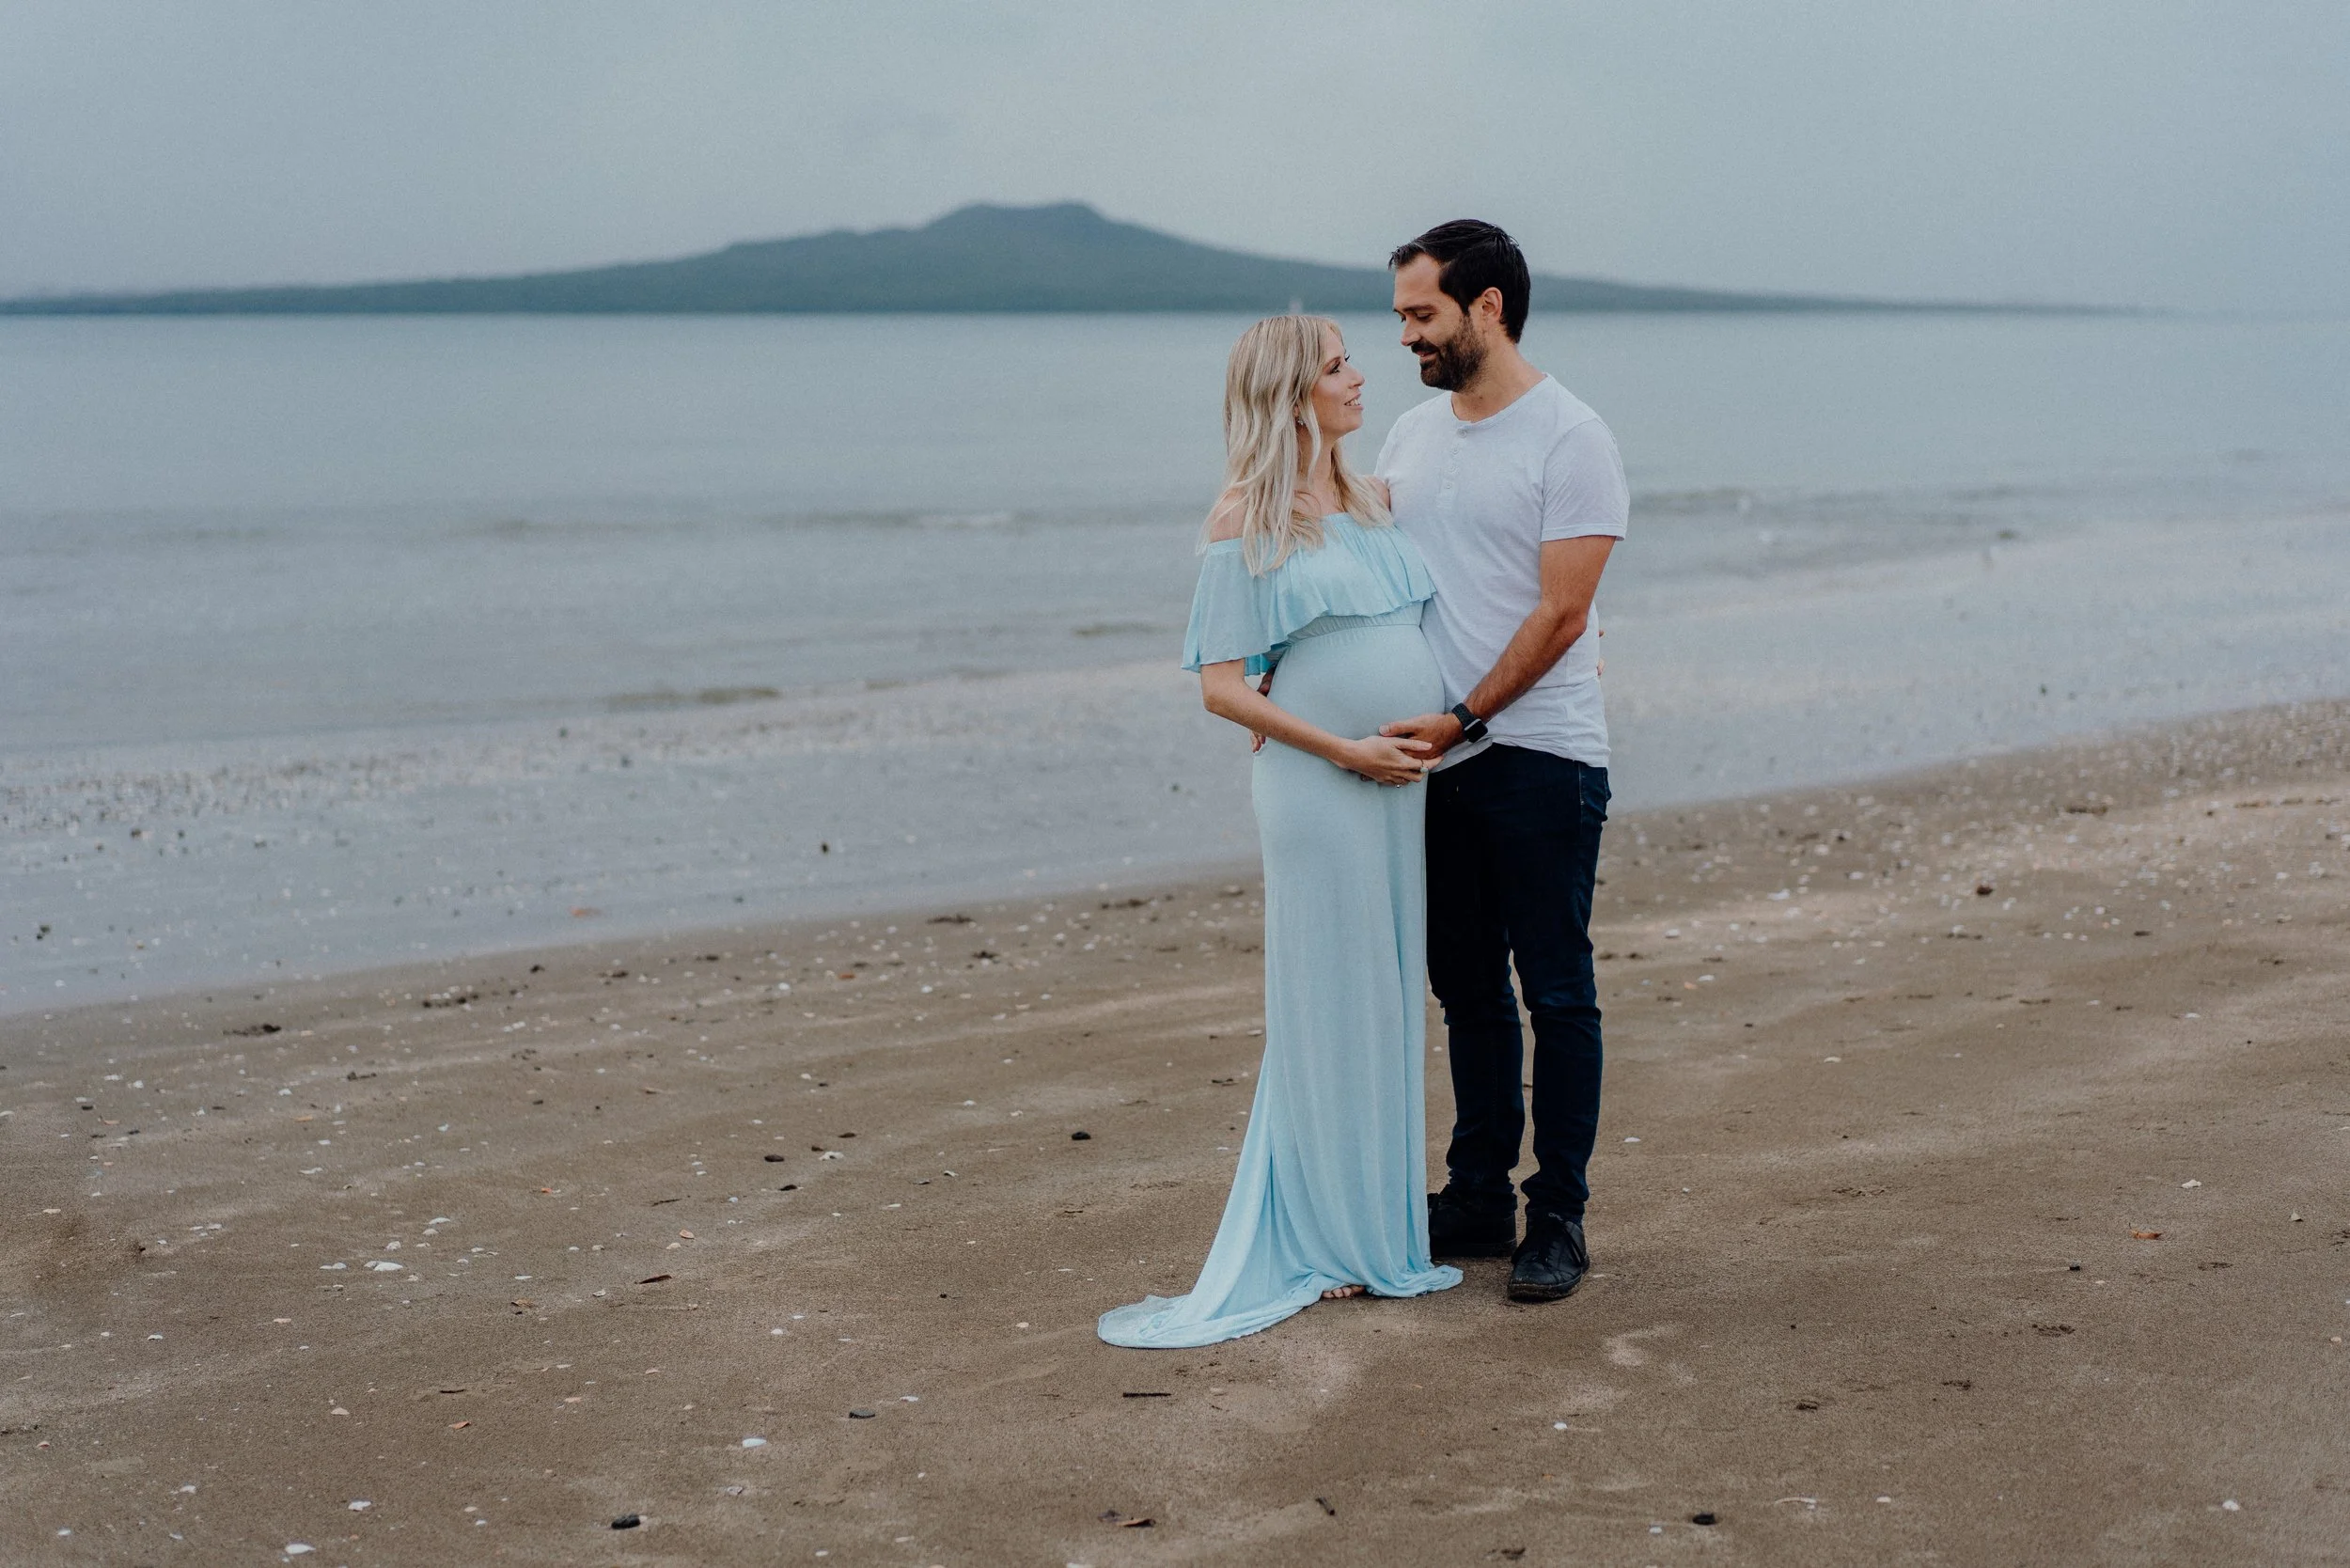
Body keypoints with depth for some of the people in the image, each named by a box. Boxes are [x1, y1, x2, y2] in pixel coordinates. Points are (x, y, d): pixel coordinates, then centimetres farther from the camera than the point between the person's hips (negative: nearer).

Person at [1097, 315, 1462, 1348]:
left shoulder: (1371, 505, 13)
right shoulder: (1246, 527, -7)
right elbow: (1222, 687, -11)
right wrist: (1345, 749, -16)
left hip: (1399, 787, 7)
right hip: (1316, 793, -7)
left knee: (1390, 1003, 11)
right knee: (1323, 1007, 0)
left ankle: (1380, 1231, 21)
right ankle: (1314, 1240, 12)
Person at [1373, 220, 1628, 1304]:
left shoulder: (1569, 437, -10)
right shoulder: (1412, 435, 12)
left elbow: (1560, 616, -14)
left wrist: (1464, 718, -18)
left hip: (1539, 759, -7)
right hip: (1441, 763, 7)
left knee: (1557, 995, 1)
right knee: (1468, 992, 14)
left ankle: (1558, 1219, 8)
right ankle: (1480, 1199, 24)